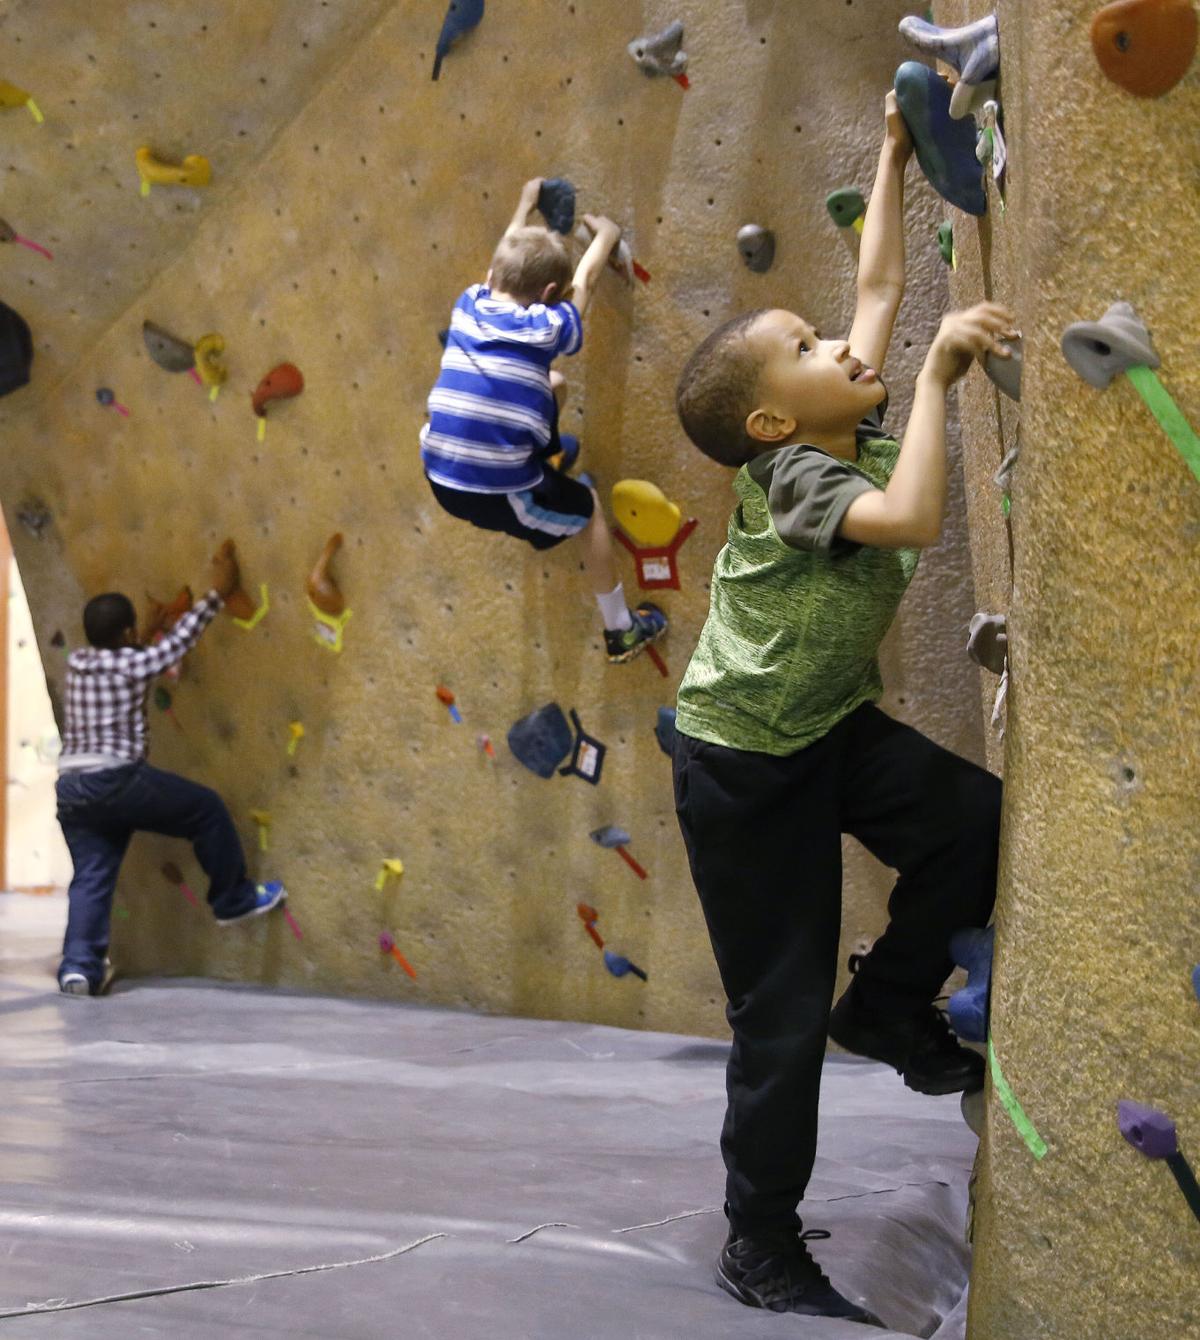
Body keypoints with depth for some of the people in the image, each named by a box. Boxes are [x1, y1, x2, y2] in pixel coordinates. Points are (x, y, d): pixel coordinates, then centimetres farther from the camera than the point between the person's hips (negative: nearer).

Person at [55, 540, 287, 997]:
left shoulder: (76, 662, 12)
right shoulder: (134, 664, -7)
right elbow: (181, 639, 2)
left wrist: (153, 629, 41)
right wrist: (218, 592, 8)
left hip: (71, 788, 7)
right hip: (116, 780, -7)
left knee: (90, 877, 8)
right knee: (208, 810, 10)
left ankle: (79, 966, -5)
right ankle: (234, 899, 21)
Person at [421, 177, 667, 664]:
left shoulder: (467, 306, 2)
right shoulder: (546, 328, -9)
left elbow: (505, 259, 23)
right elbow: (583, 280, 11)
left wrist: (524, 207, 40)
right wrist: (605, 235, 31)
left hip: (439, 479, 6)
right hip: (500, 494, -6)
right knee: (588, 505, 23)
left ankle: (546, 447, 52)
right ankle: (620, 631, 30)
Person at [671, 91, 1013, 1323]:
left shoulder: (859, 423, -3)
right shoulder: (791, 475, -24)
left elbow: (880, 280, 7)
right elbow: (910, 519, -42)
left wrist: (895, 151, 8)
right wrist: (940, 367, -37)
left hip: (834, 727, 7)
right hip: (742, 763, -7)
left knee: (979, 821, -18)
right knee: (780, 1013, 0)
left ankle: (887, 1004, 10)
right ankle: (761, 1247, 18)